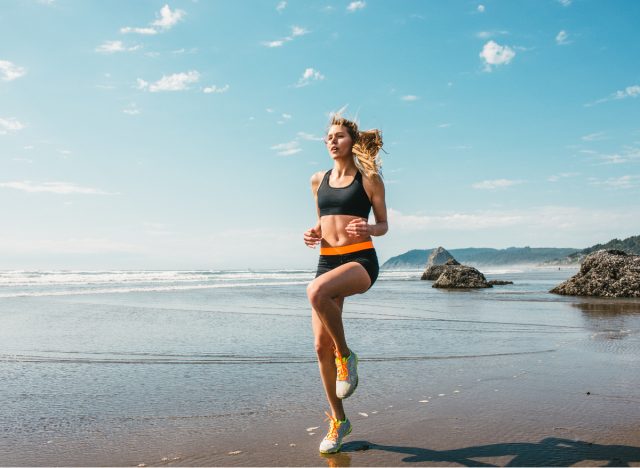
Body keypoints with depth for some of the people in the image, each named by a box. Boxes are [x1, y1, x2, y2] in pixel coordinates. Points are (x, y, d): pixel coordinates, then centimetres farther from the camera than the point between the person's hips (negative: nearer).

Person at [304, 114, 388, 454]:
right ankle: (338, 420, 17)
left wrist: (367, 229, -16)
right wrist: (313, 233, 2)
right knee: (321, 346, -1)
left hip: (360, 259, -5)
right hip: (327, 260, 5)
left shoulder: (369, 178, 2)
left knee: (316, 292, -38)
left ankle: (346, 356, -11)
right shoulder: (318, 181, 14)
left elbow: (383, 225, 6)